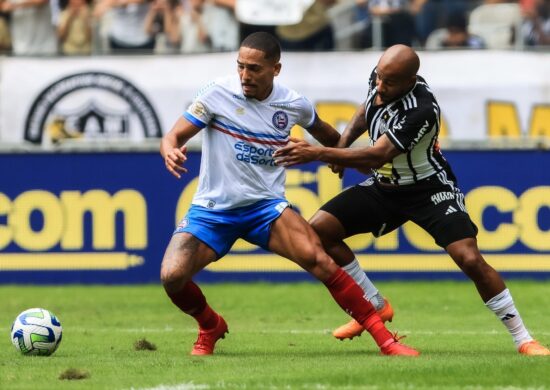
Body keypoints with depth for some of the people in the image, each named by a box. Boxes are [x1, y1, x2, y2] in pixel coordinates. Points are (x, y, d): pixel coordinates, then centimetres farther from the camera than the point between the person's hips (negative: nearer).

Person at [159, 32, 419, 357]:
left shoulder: (294, 105, -1)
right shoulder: (218, 94, -8)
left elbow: (330, 138, 20)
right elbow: (173, 137, -8)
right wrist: (170, 152, -30)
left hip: (265, 206, 0)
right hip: (212, 209, 0)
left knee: (316, 258, -25)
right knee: (172, 276, -22)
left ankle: (384, 338, -17)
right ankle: (210, 327, 13)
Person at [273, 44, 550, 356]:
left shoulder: (421, 109, -34)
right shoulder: (380, 79, -11)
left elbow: (378, 156, -39)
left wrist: (318, 153, -43)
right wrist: (343, 142, -2)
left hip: (430, 189, -7)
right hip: (384, 187, 7)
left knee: (470, 259, -23)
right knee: (319, 229, -6)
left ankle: (523, 339, -8)